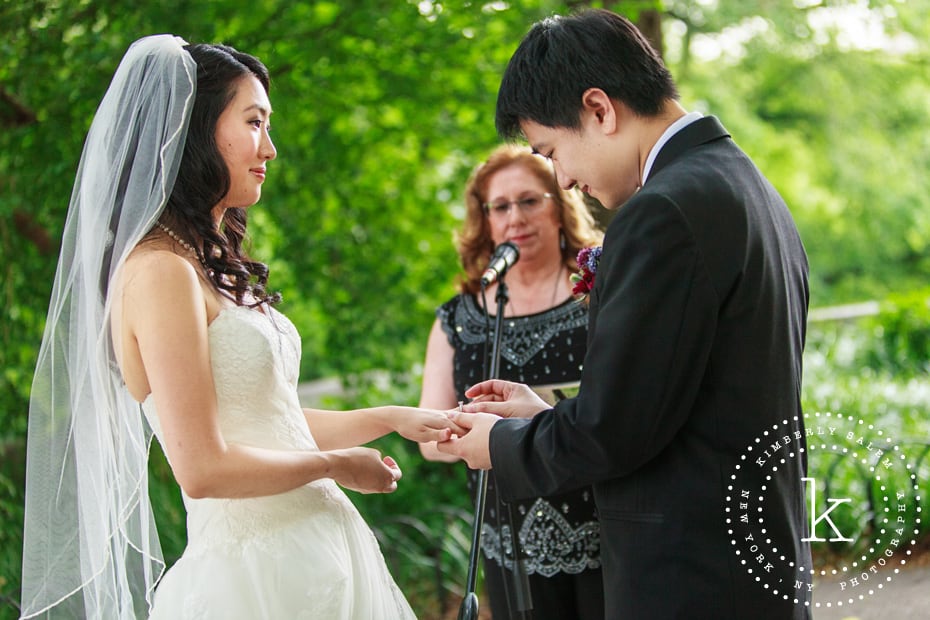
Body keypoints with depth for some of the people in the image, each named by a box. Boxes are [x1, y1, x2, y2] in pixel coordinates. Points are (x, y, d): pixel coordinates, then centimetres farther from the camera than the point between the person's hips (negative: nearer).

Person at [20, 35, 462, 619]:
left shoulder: (213, 265, 13)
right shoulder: (160, 271, -16)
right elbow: (204, 468, -21)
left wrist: (393, 418, 16)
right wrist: (336, 465, -8)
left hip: (308, 558, 9)